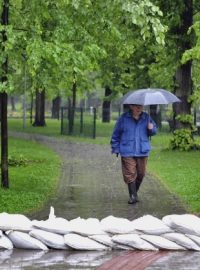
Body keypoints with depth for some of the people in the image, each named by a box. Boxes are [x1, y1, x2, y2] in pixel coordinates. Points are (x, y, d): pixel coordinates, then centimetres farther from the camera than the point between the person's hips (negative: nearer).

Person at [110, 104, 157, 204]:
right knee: (130, 174, -7)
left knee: (140, 174, 8)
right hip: (128, 152, -3)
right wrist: (116, 148, 2)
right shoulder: (124, 118, -3)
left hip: (142, 152, 3)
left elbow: (154, 131, 14)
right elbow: (116, 134, 3)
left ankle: (135, 192, 27)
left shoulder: (146, 117, 5)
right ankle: (133, 196, -2)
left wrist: (151, 129, -11)